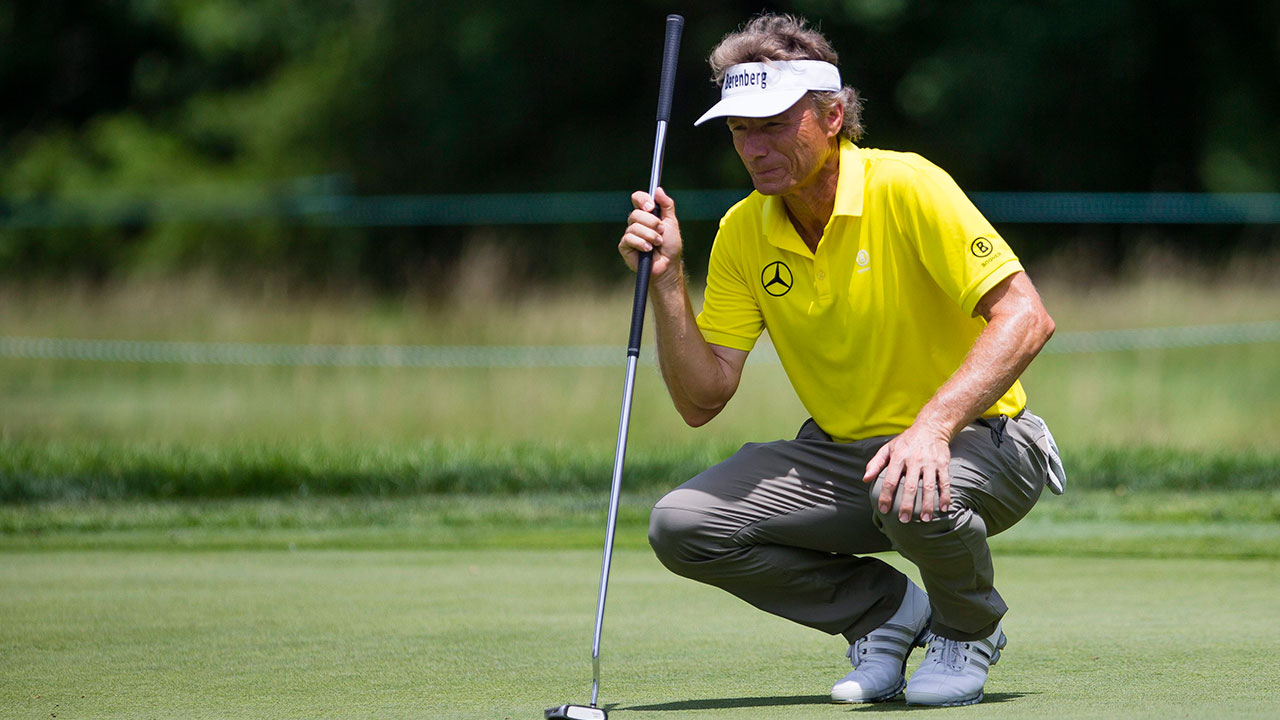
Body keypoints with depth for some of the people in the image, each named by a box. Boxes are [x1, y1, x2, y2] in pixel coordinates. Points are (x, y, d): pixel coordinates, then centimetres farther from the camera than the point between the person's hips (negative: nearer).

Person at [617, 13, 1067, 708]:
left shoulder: (906, 187, -18)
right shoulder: (743, 233, -2)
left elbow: (1026, 317, -25)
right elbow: (702, 400, -3)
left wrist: (933, 426, -38)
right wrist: (666, 280, -16)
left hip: (975, 439, -5)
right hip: (841, 454, 5)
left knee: (913, 495, -40)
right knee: (681, 525, -16)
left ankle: (968, 631, -3)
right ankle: (887, 611, 4)